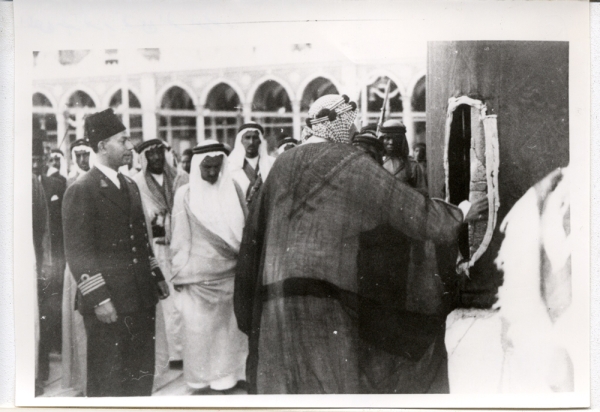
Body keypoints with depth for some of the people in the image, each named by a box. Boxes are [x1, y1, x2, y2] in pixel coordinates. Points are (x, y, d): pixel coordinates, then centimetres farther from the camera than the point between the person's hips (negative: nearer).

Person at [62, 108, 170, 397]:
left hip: (141, 298, 7)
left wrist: (157, 278, 13)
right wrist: (98, 299, -17)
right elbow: (78, 252, -13)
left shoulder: (130, 186, 16)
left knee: (141, 374, 15)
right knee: (108, 379, 5)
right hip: (108, 304, -7)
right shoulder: (81, 191, -9)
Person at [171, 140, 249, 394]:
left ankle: (228, 377, 22)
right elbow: (180, 238, -1)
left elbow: (245, 229, 8)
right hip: (198, 275, -2)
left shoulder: (233, 190, 4)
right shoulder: (185, 194, -2)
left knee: (229, 328, 8)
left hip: (230, 273, 2)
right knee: (199, 328, 3)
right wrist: (180, 272, -2)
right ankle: (201, 381, 16)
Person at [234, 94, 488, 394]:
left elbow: (254, 232, 14)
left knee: (280, 378, 13)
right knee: (331, 379, 3)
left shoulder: (282, 165, 11)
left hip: (273, 292, 7)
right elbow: (406, 205, -4)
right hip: (321, 297, -6)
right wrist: (460, 214, 12)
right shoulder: (350, 163, -7)